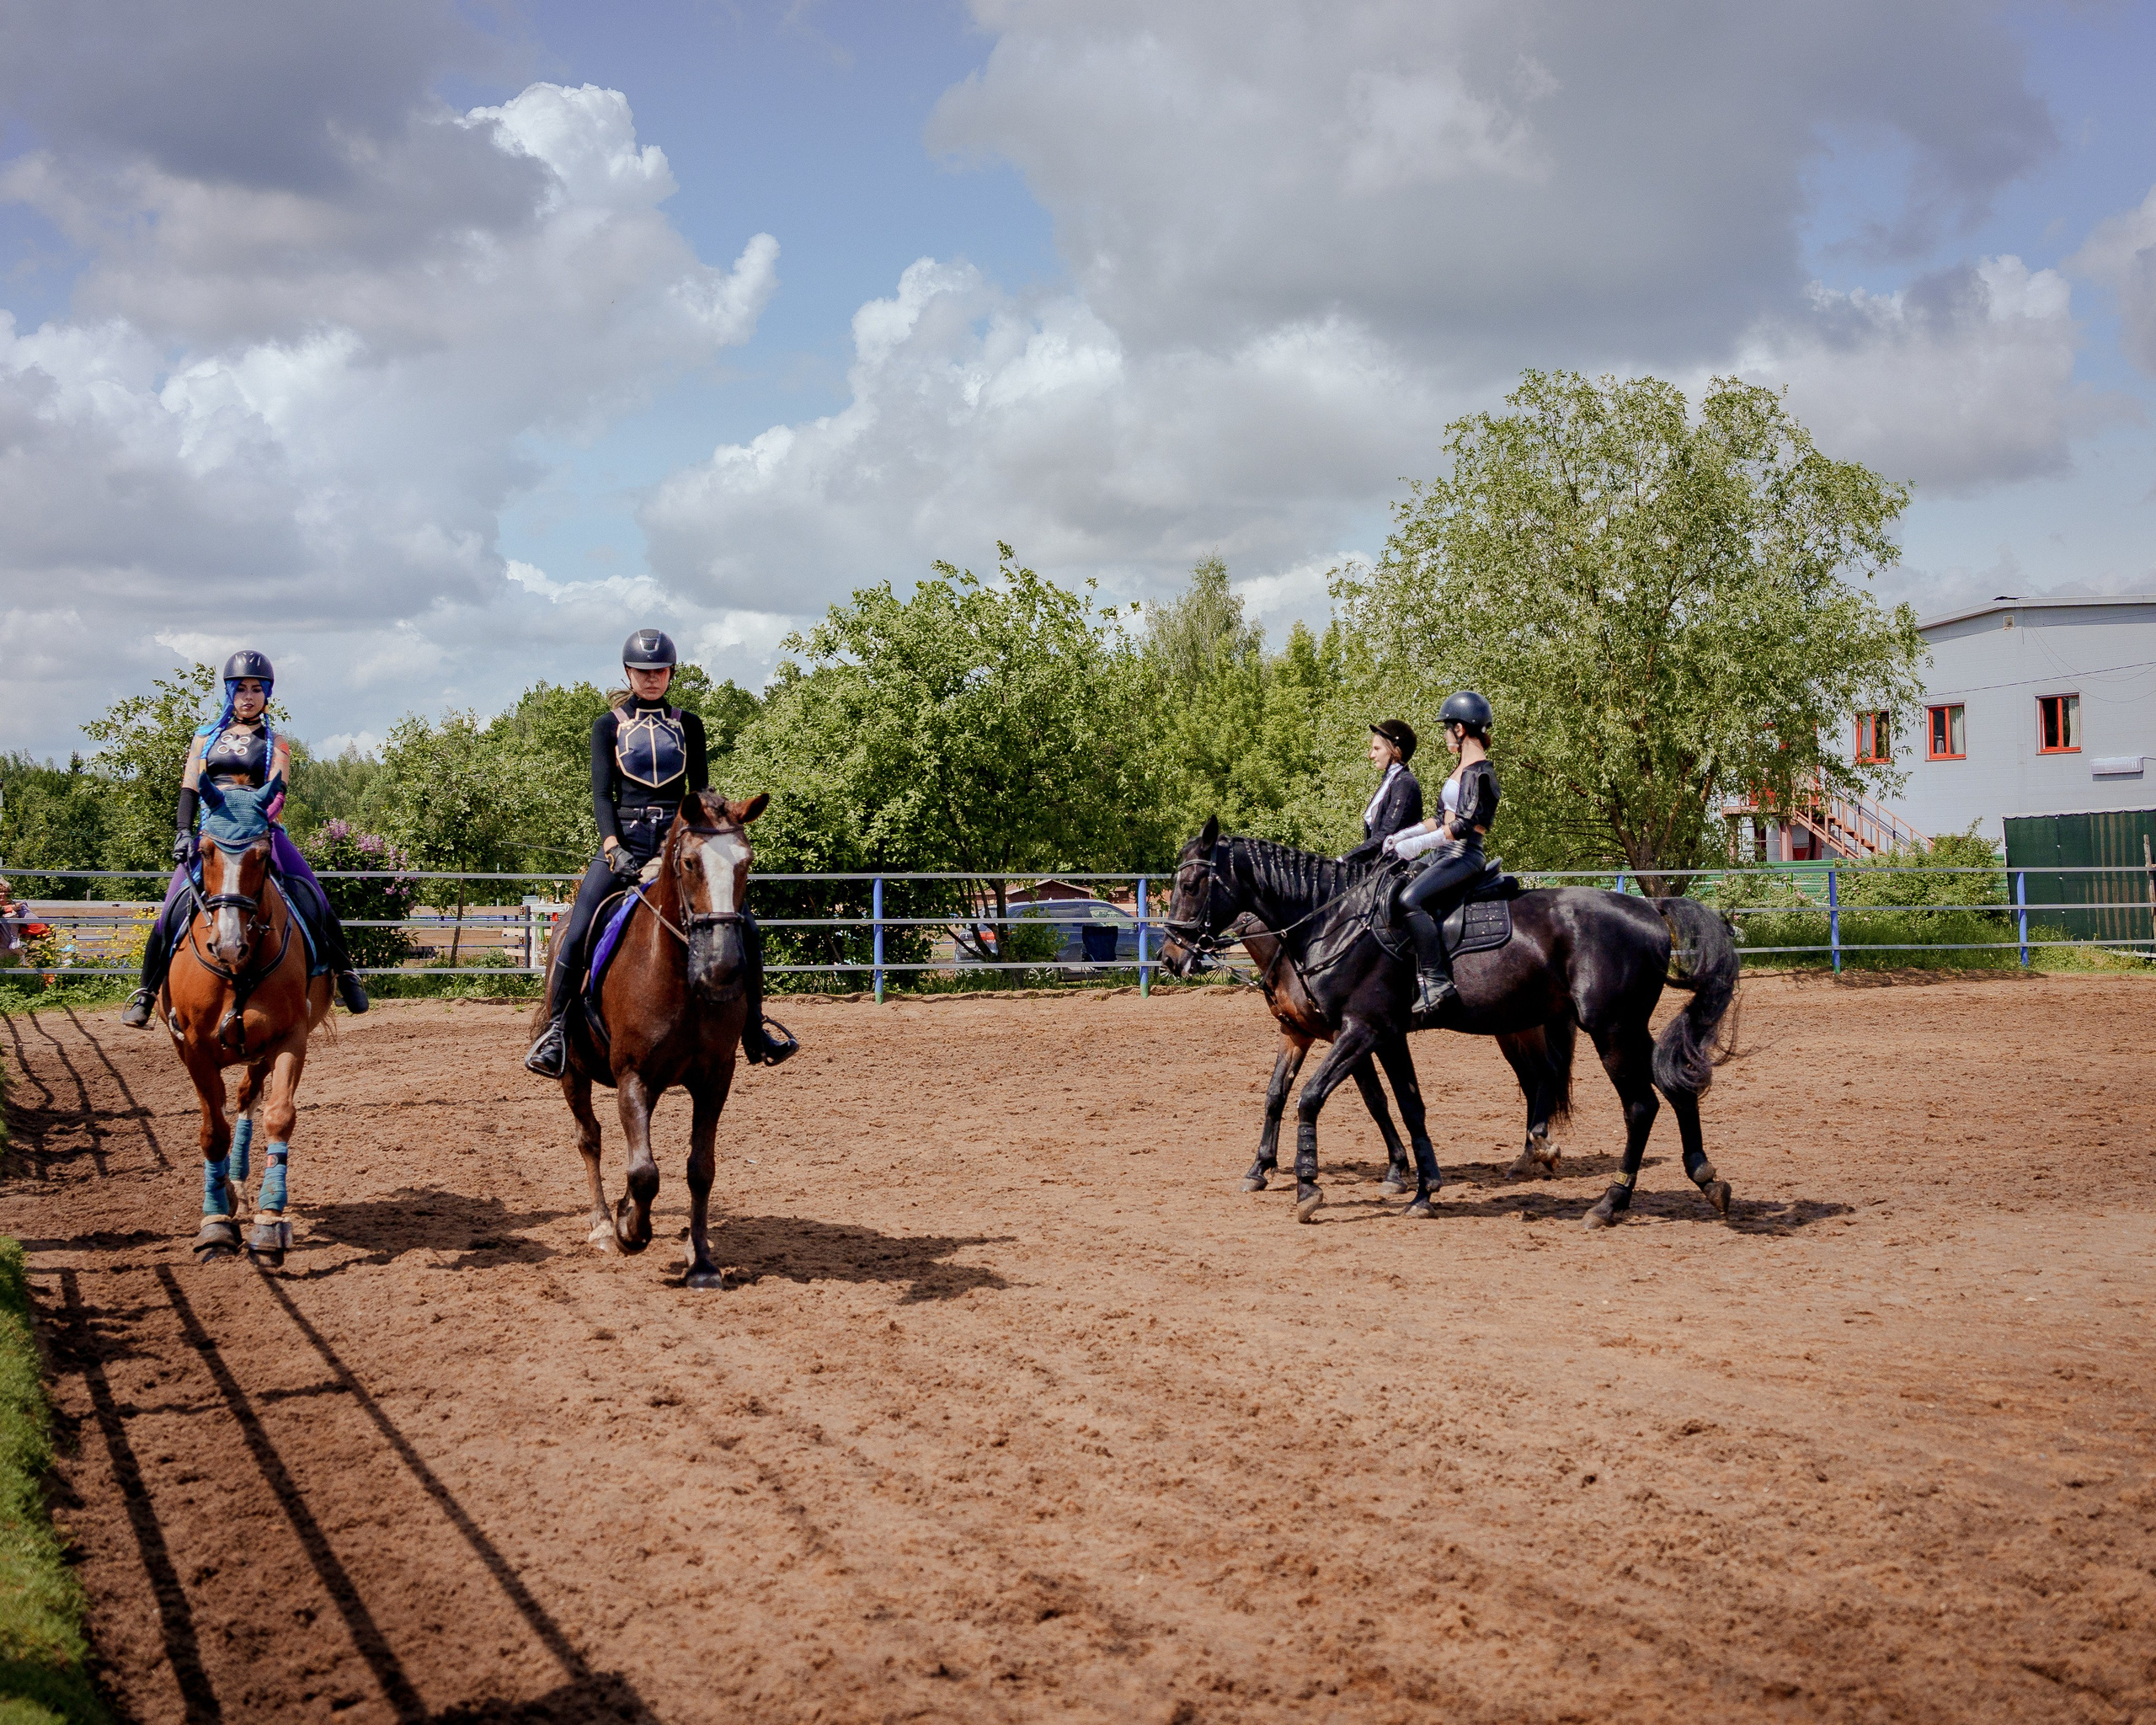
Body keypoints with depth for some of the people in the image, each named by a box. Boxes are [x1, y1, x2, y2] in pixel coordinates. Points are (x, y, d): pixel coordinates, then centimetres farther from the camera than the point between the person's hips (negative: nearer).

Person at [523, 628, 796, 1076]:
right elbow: (601, 793, -1)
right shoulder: (608, 725, 8)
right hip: (626, 840, -1)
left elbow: (701, 790, 9)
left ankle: (754, 1034, 1)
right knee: (576, 935, -20)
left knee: (745, 930, -11)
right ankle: (555, 1031, -5)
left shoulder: (688, 724, 12)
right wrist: (613, 847, -17)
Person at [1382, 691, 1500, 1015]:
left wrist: (1418, 844, -22)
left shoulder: (1479, 771, -13)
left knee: (1410, 900, -30)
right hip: (1447, 855, 11)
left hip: (1465, 856, -11)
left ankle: (1436, 982, -30)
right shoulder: (1464, 769, 17)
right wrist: (1404, 835, 15)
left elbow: (1465, 825, -21)